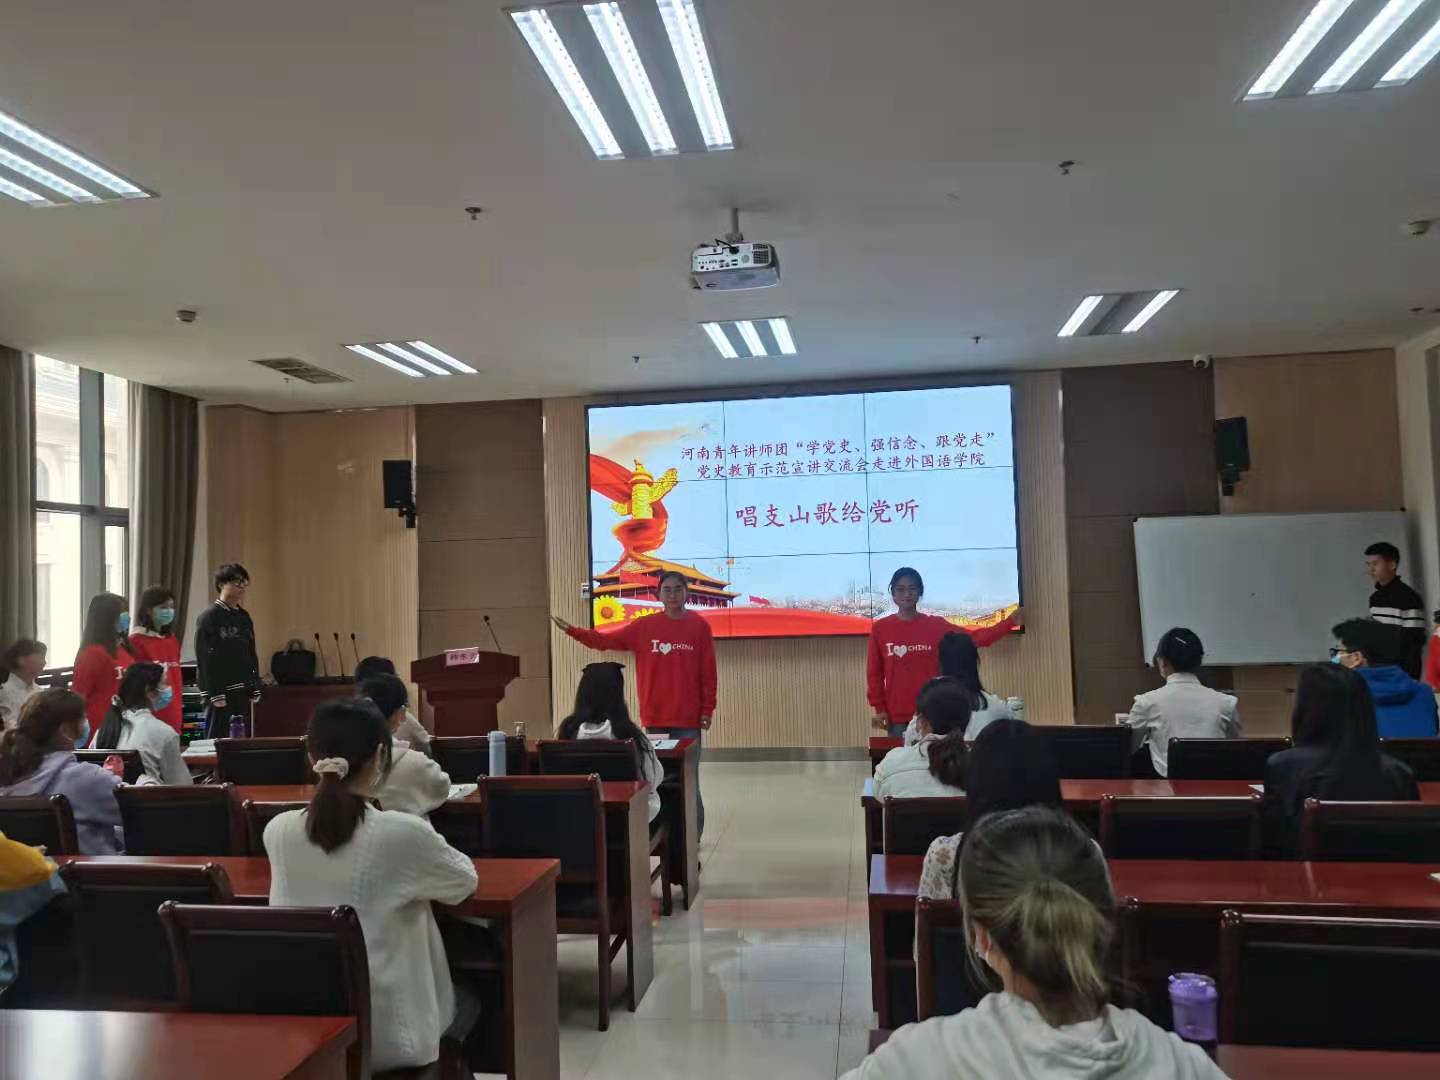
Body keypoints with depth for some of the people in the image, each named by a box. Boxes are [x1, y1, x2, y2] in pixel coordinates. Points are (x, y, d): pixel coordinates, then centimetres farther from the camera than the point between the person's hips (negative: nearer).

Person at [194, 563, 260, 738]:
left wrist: (255, 689, 10)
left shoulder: (244, 617, 12)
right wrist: (215, 695, -16)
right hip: (221, 692, -7)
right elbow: (204, 659, -12)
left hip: (244, 692, 7)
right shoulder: (208, 617, -7)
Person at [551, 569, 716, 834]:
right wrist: (572, 630, -10)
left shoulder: (700, 626, -2)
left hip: (688, 719, -2)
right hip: (654, 718, 3)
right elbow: (606, 640, 0)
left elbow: (708, 672, -1)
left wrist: (708, 709, -3)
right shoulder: (644, 626, 4)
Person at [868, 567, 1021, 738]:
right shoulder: (880, 628, 0)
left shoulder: (936, 625, 2)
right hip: (897, 717, -1)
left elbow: (975, 638, -3)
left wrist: (1010, 623, -10)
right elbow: (874, 673, 3)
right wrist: (879, 708, -1)